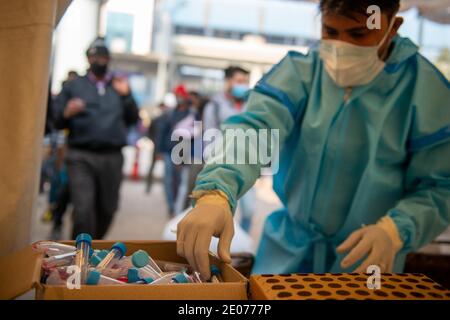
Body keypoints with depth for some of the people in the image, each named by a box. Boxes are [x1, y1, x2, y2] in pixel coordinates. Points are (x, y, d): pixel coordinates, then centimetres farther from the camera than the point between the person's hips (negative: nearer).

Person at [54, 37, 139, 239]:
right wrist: (67, 113, -16)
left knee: (107, 209, 9)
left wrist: (126, 96, -5)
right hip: (81, 156, -2)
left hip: (112, 157, 3)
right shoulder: (73, 86, 10)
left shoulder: (119, 86, 15)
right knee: (83, 209, -13)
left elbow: (133, 119, 10)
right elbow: (57, 120, 6)